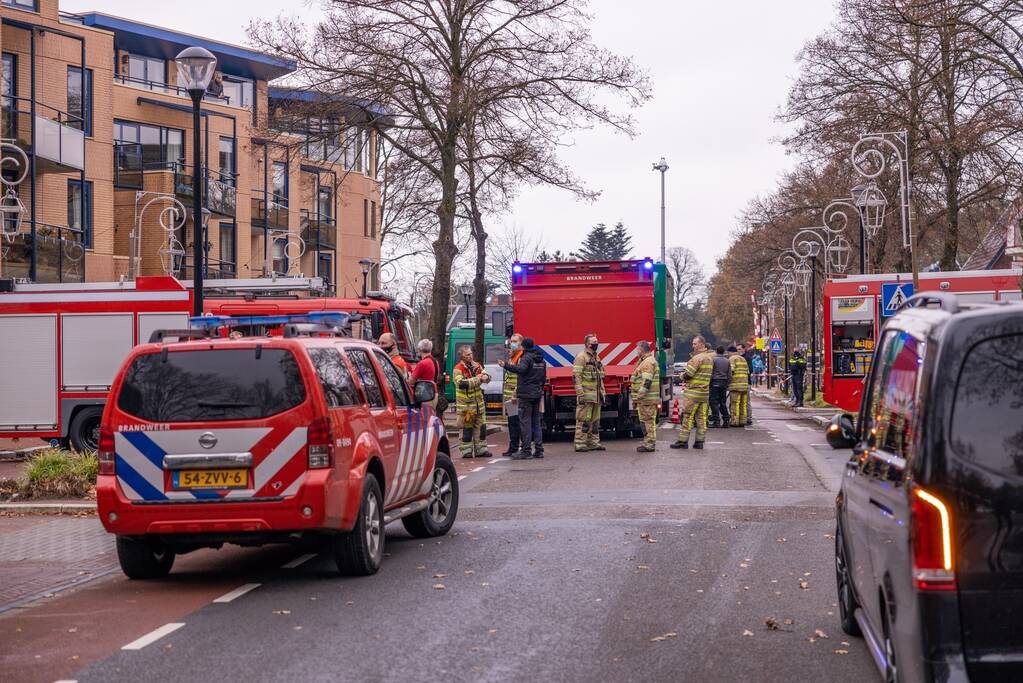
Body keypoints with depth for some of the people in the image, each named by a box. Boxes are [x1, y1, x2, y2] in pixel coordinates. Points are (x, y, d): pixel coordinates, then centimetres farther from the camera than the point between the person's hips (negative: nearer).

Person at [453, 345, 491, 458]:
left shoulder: (477, 366, 10)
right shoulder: (458, 369, -10)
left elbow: (487, 377, 7)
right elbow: (461, 383, -24)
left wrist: (484, 377, -18)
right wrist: (477, 379, -22)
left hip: (478, 402, 6)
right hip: (465, 403, -6)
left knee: (480, 426, 9)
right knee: (466, 428, -3)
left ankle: (480, 449, 16)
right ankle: (466, 451, 3)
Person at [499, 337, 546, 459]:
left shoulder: (527, 357, -11)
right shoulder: (541, 360, 16)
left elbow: (520, 369, -31)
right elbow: (544, 378, 22)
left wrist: (505, 366, -36)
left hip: (526, 394, -8)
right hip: (537, 394, 8)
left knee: (525, 422, -6)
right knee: (536, 422, 11)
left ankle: (526, 450, -9)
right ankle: (538, 450, 10)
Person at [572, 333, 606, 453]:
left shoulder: (597, 358, 17)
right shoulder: (581, 357, -9)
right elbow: (576, 376, -16)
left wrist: (602, 393, 17)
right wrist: (580, 394, -21)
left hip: (596, 396, 8)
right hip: (586, 394, -8)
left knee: (595, 420, 11)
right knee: (583, 420, -7)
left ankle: (593, 443, 17)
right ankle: (580, 444, -5)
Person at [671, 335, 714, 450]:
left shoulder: (697, 358, -15)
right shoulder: (709, 358, 13)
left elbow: (688, 374, -18)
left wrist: (683, 375, 3)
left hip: (693, 392, -8)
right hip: (705, 392, 8)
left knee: (688, 417, -3)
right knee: (701, 418, 8)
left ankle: (683, 441, -1)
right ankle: (699, 441, 9)